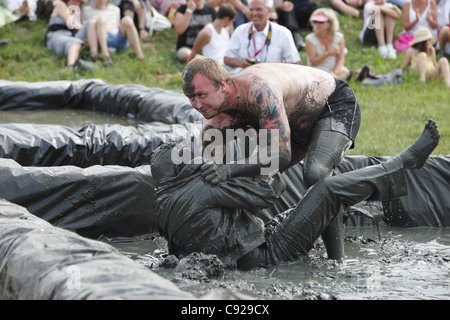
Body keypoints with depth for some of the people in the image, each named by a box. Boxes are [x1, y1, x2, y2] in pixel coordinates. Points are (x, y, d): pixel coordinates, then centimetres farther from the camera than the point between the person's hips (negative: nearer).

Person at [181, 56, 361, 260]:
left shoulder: (260, 90, -40)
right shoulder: (215, 122, -14)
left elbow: (281, 155, -45)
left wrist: (230, 170, -48)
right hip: (298, 120, 9)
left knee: (314, 175, -34)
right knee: (252, 176, 4)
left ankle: (336, 259, -26)